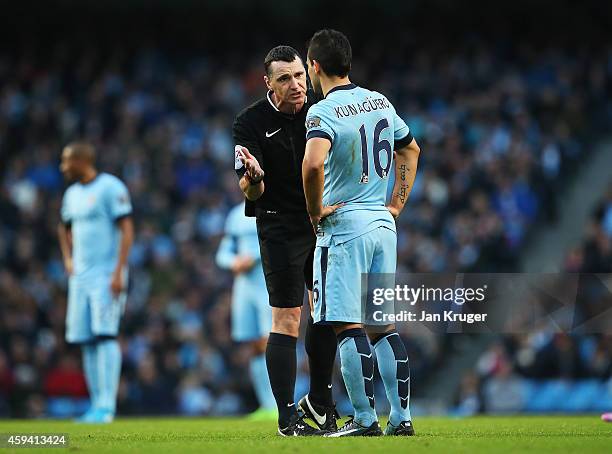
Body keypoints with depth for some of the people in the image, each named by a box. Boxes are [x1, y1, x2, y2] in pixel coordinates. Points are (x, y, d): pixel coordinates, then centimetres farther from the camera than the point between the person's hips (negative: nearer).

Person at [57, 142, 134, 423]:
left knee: (105, 334, -15)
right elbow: (65, 228, 34)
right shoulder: (72, 194, 15)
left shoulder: (110, 188, -8)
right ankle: (97, 405, 7)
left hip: (107, 276, -7)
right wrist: (68, 259, 19)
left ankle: (106, 406, -18)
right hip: (80, 277, 8)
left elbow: (127, 231, -13)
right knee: (86, 341, 4)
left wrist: (118, 273, -19)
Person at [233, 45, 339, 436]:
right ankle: (288, 417, -4)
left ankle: (320, 401, 26)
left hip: (325, 223, 5)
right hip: (280, 228, -5)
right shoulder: (251, 122, -10)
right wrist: (253, 176, -37)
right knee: (287, 320, -8)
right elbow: (252, 192, -15)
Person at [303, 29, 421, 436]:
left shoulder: (324, 112, -13)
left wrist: (315, 210, -16)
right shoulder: (380, 102, 11)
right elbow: (410, 149, 25)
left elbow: (314, 163, -31)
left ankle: (365, 419, -3)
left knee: (348, 326, -3)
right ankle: (401, 417, 10)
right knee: (382, 325, 11)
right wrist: (397, 204, 23)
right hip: (383, 225, 7)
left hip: (344, 225, -7)